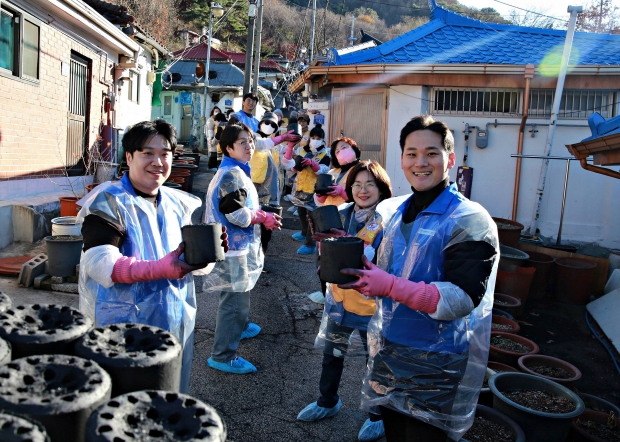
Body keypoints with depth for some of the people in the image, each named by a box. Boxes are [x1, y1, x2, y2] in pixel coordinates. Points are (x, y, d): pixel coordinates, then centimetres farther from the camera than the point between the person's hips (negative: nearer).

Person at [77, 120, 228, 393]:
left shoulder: (178, 204, 10)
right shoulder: (109, 202, -9)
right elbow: (98, 261, -21)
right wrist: (159, 269, -34)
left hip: (175, 324, 6)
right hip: (123, 323, -5)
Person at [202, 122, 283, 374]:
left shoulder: (233, 171, 15)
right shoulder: (233, 174, -19)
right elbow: (236, 214, -24)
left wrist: (261, 215, 5)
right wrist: (265, 218, -10)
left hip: (238, 245, 11)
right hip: (233, 249, -11)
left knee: (238, 295, 29)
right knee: (234, 300, -5)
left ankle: (240, 326, 51)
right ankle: (223, 356, 5)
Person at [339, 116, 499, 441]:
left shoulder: (470, 220, -15)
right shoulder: (400, 213, 7)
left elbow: (463, 299, -24)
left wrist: (389, 286, -31)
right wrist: (357, 274, -4)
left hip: (436, 366, -7)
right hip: (388, 353, 7)